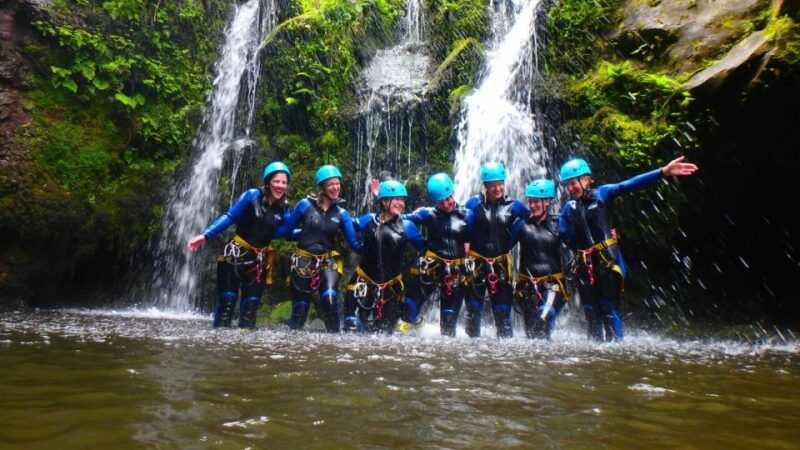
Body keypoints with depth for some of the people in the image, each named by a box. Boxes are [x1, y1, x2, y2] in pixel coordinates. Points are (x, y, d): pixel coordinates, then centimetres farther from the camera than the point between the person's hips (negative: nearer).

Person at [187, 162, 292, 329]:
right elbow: (229, 217, -12)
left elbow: (286, 232, -3)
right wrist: (205, 235, -18)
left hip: (259, 260, 4)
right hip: (236, 254, -4)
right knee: (227, 299, -6)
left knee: (251, 303, 7)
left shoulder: (284, 208, 0)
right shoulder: (252, 195, -11)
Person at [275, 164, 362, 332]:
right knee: (300, 304, 8)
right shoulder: (306, 204, -5)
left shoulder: (341, 213, 0)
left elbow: (354, 243, -6)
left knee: (330, 296, -23)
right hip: (303, 260, -1)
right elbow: (286, 228, 0)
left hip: (328, 260, 1)